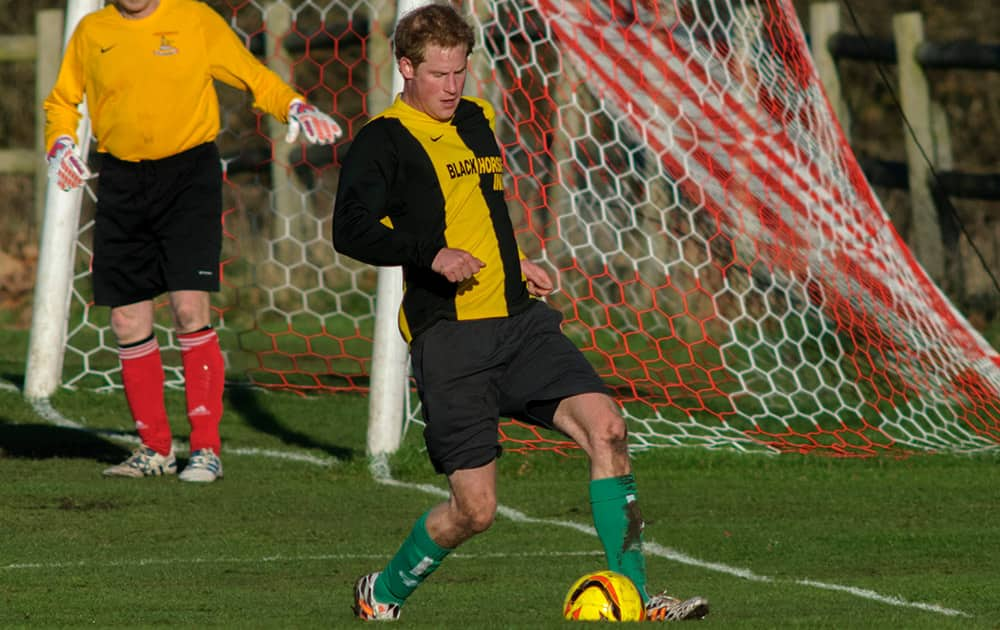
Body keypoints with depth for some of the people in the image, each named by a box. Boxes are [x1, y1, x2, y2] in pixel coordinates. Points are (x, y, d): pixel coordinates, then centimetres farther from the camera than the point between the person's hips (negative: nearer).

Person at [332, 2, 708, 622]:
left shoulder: (478, 119, 19)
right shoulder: (383, 140, -5)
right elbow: (351, 229, -19)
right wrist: (431, 255, -29)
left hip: (521, 320, 6)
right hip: (448, 337, -6)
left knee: (606, 427, -16)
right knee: (475, 508, -7)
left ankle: (634, 600, -12)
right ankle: (382, 594, 21)